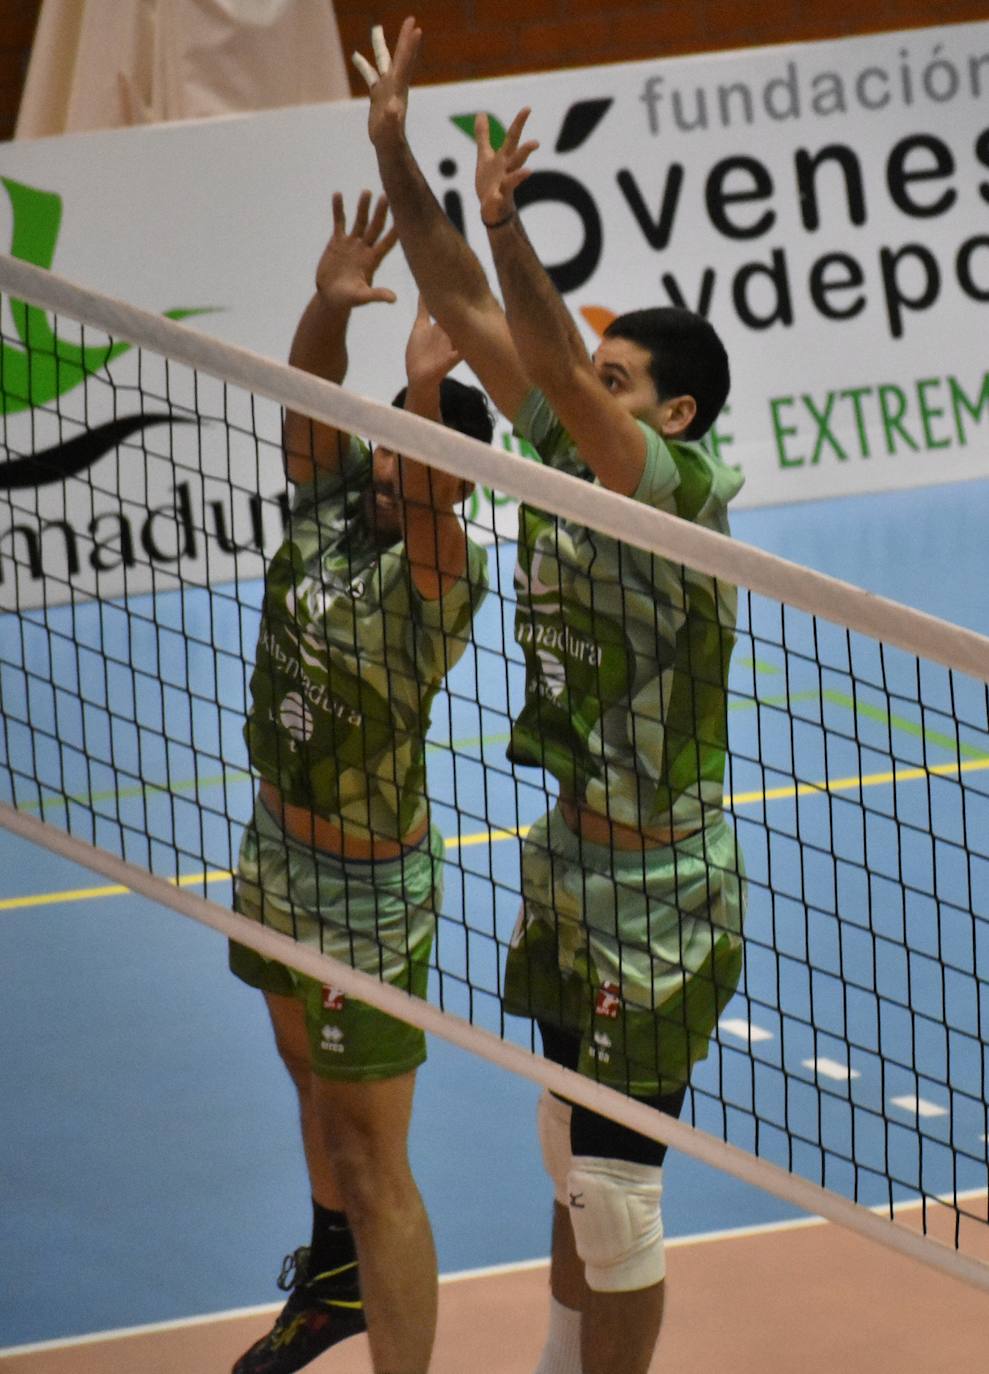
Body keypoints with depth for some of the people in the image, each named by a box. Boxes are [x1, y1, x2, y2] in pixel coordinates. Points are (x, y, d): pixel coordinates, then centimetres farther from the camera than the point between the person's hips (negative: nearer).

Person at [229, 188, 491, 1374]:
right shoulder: (330, 502, -6)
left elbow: (423, 508, -45)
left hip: (368, 887, -8)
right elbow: (311, 389, -16)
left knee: (372, 1163, -5)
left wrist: (426, 388, -60)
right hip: (276, 848, 8)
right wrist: (330, 304, -36)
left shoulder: (439, 574, -24)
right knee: (313, 1078, 29)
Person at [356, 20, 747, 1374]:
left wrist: (503, 221, -46)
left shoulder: (682, 492, -20)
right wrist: (393, 148, -5)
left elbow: (556, 370, -36)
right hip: (572, 866, 9)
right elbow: (468, 313, 1)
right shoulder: (567, 457, 1)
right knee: (573, 1158, 21)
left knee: (614, 1181, 0)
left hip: (658, 894, -9)